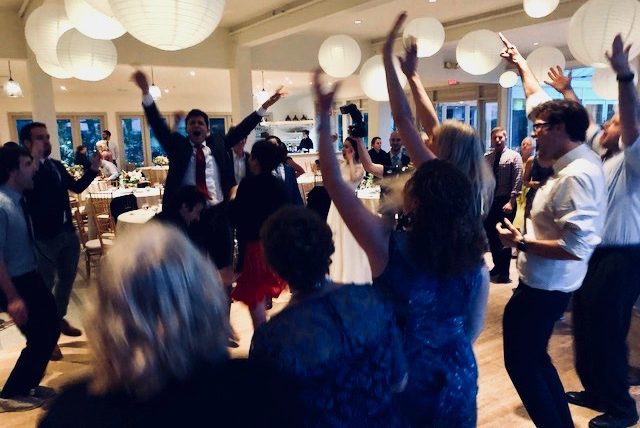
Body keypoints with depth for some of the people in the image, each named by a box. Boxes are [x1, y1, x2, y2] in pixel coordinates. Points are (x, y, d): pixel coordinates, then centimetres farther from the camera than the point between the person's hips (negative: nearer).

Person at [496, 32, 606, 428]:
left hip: (544, 287, -10)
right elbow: (540, 102, 16)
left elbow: (576, 248, -31)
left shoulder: (577, 176, -24)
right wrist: (521, 64, 24)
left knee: (520, 360, 5)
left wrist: (520, 242, -21)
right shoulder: (578, 159, 3)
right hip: (545, 282, 10)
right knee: (533, 356, 22)